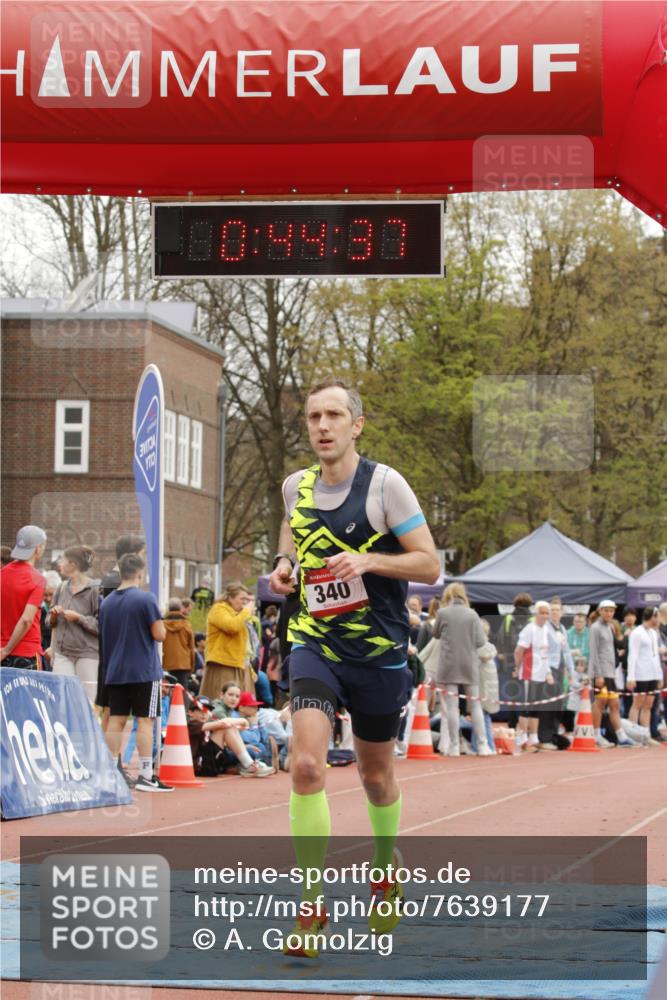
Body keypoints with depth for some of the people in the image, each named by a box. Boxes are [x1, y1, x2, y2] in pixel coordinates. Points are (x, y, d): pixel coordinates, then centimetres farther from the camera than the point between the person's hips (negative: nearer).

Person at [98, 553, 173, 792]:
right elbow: (159, 634, -11)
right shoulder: (145, 599, -11)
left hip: (115, 671, 6)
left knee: (116, 720, 8)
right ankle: (145, 775, -6)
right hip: (144, 671, -6)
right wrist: (159, 624, 8)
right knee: (145, 720, -3)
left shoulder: (106, 603, 8)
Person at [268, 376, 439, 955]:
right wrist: (285, 560, 6)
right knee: (306, 765, -19)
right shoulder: (296, 486, 3)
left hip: (379, 652, -2)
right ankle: (312, 907, -13)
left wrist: (367, 561, -25)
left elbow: (430, 565, -10)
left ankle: (385, 871, 45)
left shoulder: (385, 484, -10)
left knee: (376, 775, 15)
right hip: (314, 643, 2)